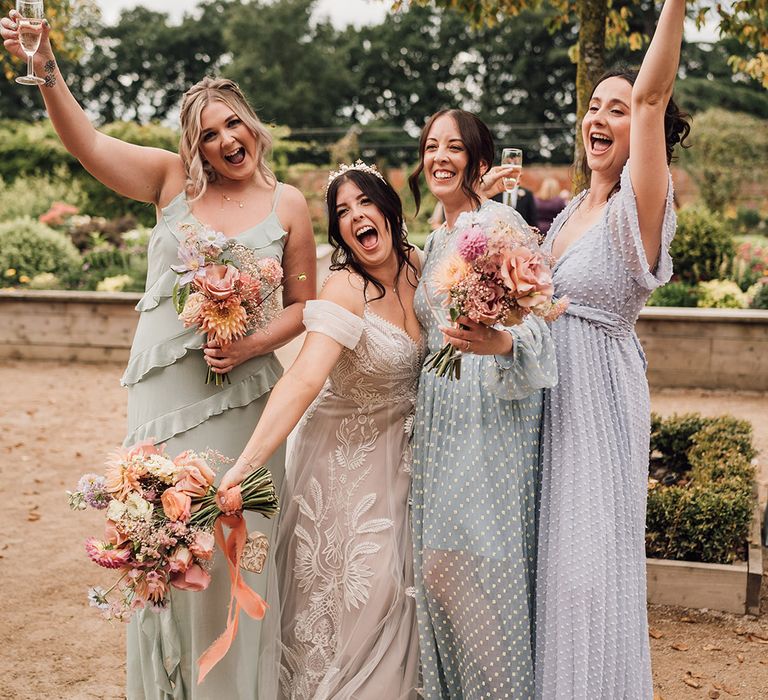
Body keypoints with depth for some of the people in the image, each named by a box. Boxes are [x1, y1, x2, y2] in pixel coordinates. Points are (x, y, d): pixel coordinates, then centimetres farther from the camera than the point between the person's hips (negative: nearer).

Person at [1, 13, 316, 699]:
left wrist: (249, 346, -12)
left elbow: (302, 304, 4)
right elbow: (87, 143, -5)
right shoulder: (174, 179, 4)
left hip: (240, 391, -1)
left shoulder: (288, 204, 2)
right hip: (164, 386, 2)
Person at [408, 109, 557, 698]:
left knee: (477, 559, -9)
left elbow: (532, 320, -18)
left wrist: (496, 342, -36)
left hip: (491, 412, -8)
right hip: (440, 416, 8)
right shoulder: (436, 238, 18)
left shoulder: (500, 221, -8)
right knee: (437, 562, 9)